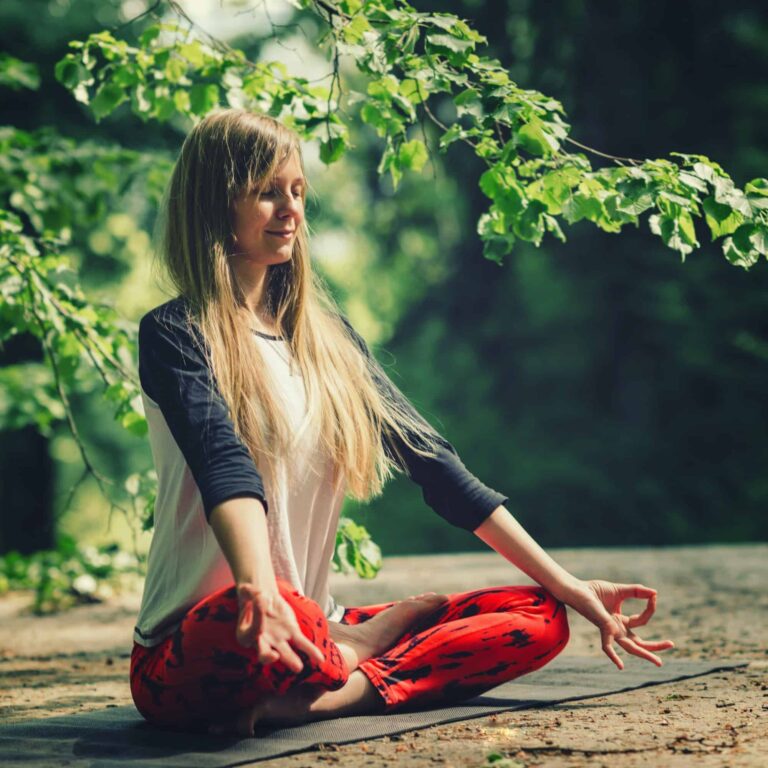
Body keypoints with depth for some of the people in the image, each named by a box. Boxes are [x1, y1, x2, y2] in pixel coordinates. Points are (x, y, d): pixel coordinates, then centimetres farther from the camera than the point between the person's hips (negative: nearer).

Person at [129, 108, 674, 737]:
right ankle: (383, 632, -10)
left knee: (540, 618, -8)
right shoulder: (176, 336, -4)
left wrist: (568, 586, 7)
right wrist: (259, 591, -44)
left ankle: (319, 698, -23)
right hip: (194, 651, -7)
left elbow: (429, 456, 12)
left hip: (315, 629, 7)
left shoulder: (325, 334, 15)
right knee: (276, 619, -42)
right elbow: (224, 465, -24)